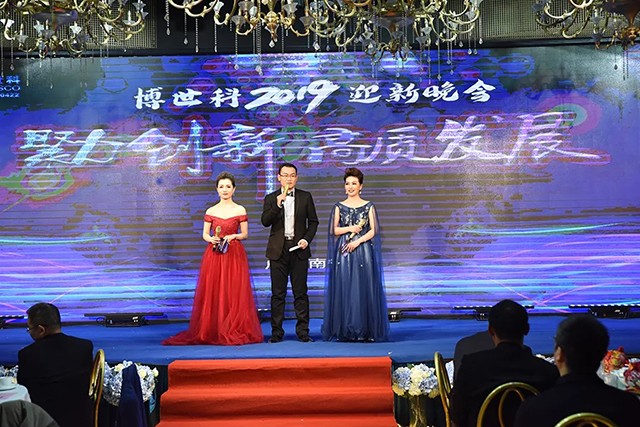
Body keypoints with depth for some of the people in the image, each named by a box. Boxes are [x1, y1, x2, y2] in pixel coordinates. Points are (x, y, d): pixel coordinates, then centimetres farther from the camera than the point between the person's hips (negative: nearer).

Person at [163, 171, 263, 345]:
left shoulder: (240, 210, 4)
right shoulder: (211, 211, 7)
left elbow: (245, 234, 5)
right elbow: (204, 234, 8)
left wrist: (233, 236, -13)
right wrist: (211, 239, -13)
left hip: (234, 255, -1)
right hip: (214, 255, 1)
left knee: (234, 294, -3)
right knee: (212, 293, -1)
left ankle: (233, 332, 5)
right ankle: (211, 332, 6)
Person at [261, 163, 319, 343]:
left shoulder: (305, 197, 7)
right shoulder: (271, 198, 6)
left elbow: (313, 221, 9)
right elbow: (265, 221, -6)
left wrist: (307, 239, -6)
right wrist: (277, 205, -19)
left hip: (299, 249, 0)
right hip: (278, 250, 0)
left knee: (300, 292, 1)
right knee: (278, 293, 3)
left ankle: (303, 330, 6)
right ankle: (277, 331, 7)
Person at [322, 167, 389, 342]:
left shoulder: (368, 206, 7)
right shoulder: (339, 207, 9)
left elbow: (373, 231, 0)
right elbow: (334, 230, 6)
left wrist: (358, 241, -12)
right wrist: (349, 229, -9)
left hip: (363, 252, -1)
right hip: (343, 253, 1)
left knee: (364, 290, -4)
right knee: (344, 290, -2)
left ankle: (366, 331, 2)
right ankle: (345, 332, 2)